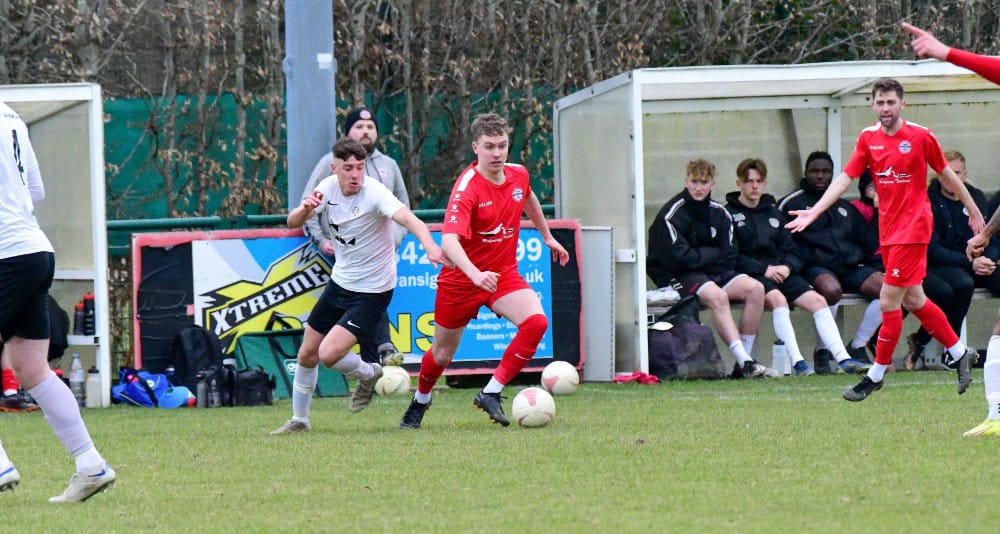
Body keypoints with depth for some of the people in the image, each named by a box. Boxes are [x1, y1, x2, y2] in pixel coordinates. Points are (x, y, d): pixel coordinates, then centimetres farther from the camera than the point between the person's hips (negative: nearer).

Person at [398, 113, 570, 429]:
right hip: (461, 280, -4)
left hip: (504, 274, 4)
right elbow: (449, 241, -38)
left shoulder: (518, 175, -5)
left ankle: (491, 394, -14)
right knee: (443, 353, 10)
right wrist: (475, 274, -53)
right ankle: (420, 402, 43)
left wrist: (547, 236, 32)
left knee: (536, 321, -24)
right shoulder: (467, 188, -25)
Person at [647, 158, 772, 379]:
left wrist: (701, 256, -11)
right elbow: (680, 258, -17)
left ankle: (745, 358, -17)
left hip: (713, 272, 7)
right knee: (717, 296, -34)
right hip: (679, 276, -7)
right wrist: (713, 254, -5)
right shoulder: (672, 214, -11)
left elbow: (728, 257, 6)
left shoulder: (719, 214, 8)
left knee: (755, 288, -16)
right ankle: (744, 362, -38)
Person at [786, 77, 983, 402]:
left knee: (889, 301, -9)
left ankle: (877, 375, -1)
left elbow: (947, 175, 4)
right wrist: (813, 212, -6)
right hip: (887, 229, 6)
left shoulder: (920, 137, -7)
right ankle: (961, 353, 28)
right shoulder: (868, 139, 4)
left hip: (913, 227, -6)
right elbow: (845, 178, 3)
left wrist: (973, 210, 11)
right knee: (913, 301, 12)